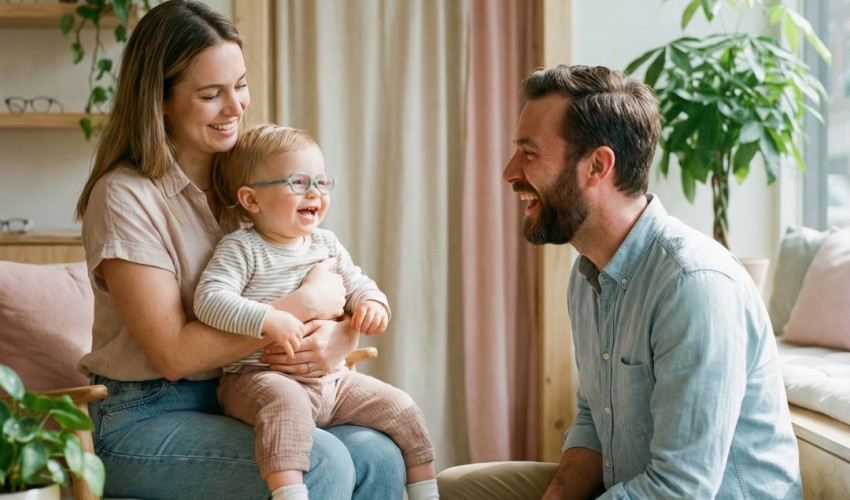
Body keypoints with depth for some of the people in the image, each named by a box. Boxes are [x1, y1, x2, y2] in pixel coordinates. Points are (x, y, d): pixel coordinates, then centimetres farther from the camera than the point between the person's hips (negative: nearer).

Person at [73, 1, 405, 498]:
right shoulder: (125, 196, -11)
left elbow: (345, 291, 8)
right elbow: (173, 353, -18)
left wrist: (342, 336, -17)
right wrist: (307, 302, -17)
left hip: (237, 403, 6)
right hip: (145, 420, -5)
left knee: (379, 456, -20)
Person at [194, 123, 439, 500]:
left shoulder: (326, 245, 12)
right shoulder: (241, 248, -8)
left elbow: (357, 285, 19)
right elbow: (210, 299, -21)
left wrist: (372, 304, -6)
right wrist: (268, 320, -32)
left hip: (332, 380, 7)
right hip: (260, 377, -7)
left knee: (402, 410, 3)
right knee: (287, 401, -40)